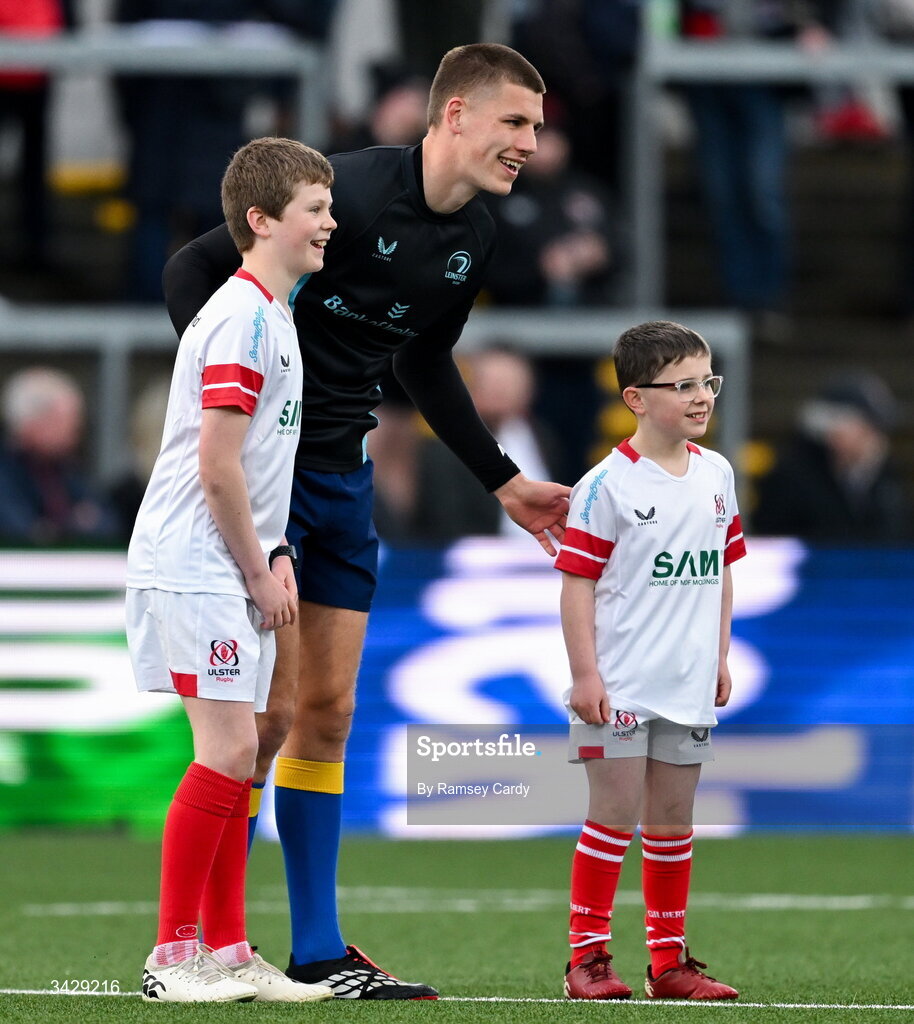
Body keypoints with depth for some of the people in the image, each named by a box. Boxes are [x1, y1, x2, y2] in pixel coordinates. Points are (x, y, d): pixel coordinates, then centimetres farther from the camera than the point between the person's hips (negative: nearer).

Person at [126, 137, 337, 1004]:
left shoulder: (272, 313, 17)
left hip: (235, 571, 10)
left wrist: (274, 560, 12)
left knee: (237, 757, 9)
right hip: (193, 567, -10)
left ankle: (227, 953, 13)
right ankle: (173, 956, -8)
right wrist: (261, 572, -11)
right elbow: (216, 463, -18)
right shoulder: (241, 315, -15)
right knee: (229, 747, -12)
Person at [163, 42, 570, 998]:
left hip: (343, 478, 8)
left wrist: (505, 482, 23)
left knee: (328, 710, 8)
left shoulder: (472, 238, 6)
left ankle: (318, 951, 14)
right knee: (273, 708, -9)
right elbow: (193, 269, -15)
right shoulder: (350, 192, -19)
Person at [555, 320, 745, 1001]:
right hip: (619, 684, -5)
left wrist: (720, 657, 15)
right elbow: (578, 581, -11)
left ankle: (670, 960, 16)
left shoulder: (716, 475, 8)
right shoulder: (608, 485, -10)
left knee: (673, 819, 10)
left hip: (688, 688, 6)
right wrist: (585, 675, -14)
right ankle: (588, 956, 2)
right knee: (615, 814, -4)